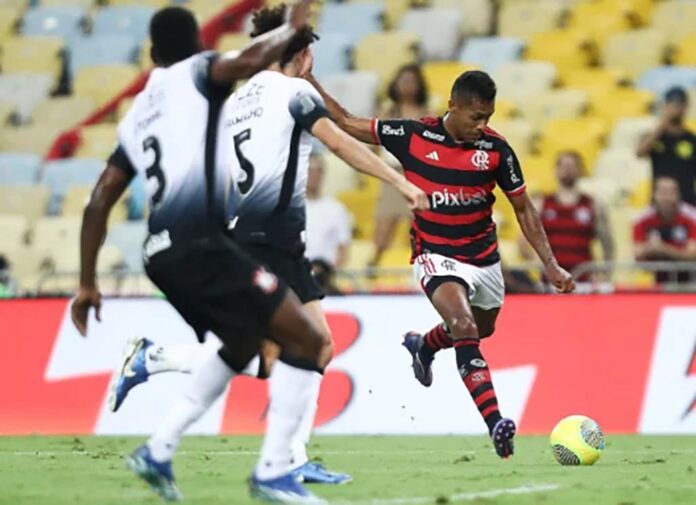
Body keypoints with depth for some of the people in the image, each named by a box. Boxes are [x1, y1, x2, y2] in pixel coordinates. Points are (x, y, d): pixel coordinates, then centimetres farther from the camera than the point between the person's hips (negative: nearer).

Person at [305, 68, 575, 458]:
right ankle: (496, 424, -34)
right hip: (437, 257, -4)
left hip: (484, 256, 4)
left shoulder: (496, 149, -8)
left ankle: (423, 346, 57)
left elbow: (524, 208, 2)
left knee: (482, 330, 24)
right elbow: (347, 123, -1)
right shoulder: (413, 136, -11)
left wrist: (551, 265, -4)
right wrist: (308, 80, -8)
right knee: (465, 330, -26)